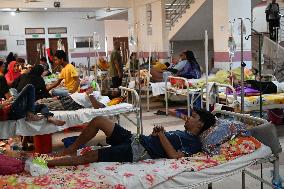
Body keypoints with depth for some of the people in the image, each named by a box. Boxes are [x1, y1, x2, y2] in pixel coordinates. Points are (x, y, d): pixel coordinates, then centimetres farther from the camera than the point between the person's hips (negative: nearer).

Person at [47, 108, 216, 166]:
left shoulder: (194, 143, -4)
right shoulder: (182, 133, 24)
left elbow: (174, 156, -21)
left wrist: (161, 134, -13)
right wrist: (156, 132, 6)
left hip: (138, 153, -9)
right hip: (135, 139, 9)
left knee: (87, 157, -16)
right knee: (98, 120, 0)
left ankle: (48, 163, -6)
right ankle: (71, 149, 14)